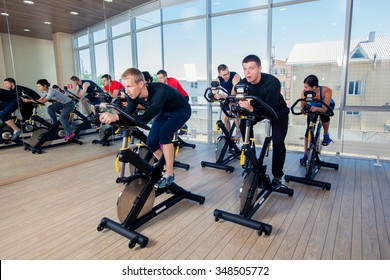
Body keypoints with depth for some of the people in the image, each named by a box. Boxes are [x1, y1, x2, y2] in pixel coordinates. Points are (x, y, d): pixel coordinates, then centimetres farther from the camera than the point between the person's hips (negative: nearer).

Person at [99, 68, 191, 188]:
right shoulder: (133, 95, -21)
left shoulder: (159, 91, -42)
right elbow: (127, 115, -23)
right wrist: (111, 117, -43)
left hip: (180, 111, -6)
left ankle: (169, 174, -14)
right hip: (164, 111, 7)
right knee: (151, 142, -4)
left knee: (164, 133, -30)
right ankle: (166, 168, 20)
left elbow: (145, 118, -50)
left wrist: (116, 117, -60)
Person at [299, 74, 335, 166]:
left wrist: (317, 108, -61)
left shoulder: (326, 91, -39)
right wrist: (304, 109, -53)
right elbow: (302, 107, -30)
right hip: (312, 107, 1)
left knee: (324, 116, -34)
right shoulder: (304, 93, -35)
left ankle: (326, 135, 0)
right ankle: (306, 154, 8)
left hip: (328, 105, -1)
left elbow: (324, 109, -40)